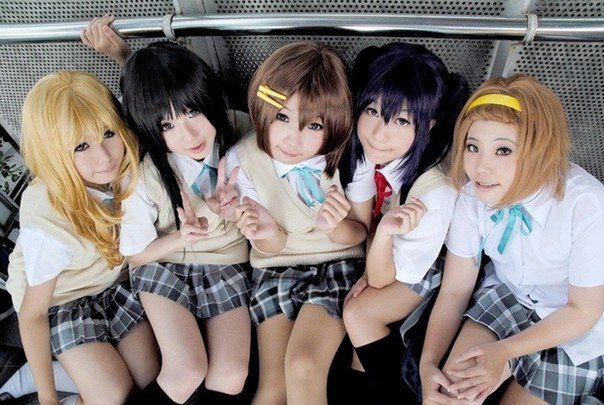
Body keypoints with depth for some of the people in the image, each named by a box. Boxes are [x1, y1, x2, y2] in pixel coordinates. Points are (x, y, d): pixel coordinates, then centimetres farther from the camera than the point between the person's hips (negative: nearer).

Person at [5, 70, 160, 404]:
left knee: (153, 374, 0)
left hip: (111, 279, 4)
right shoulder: (49, 226, -36)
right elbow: (32, 313, -21)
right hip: (59, 298, -4)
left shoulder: (123, 167, -27)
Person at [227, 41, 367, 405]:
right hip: (276, 269, 2)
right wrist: (268, 233, -31)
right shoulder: (242, 160, -14)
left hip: (337, 265, -1)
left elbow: (359, 234, -4)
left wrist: (335, 226, -28)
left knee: (302, 367, -21)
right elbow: (273, 246, -6)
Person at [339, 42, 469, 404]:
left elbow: (382, 279, -26)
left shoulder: (434, 193, -38)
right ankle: (362, 358, 19)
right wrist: (370, 269, -12)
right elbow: (363, 216, -5)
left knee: (358, 312, -19)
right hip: (385, 256, 6)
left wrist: (384, 234, -44)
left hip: (432, 266, -6)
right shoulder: (366, 146, -24)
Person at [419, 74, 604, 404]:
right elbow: (455, 288, -11)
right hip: (506, 296, 2)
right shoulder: (473, 194, -21)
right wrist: (428, 364, -21)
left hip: (573, 332, -1)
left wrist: (504, 351, -21)